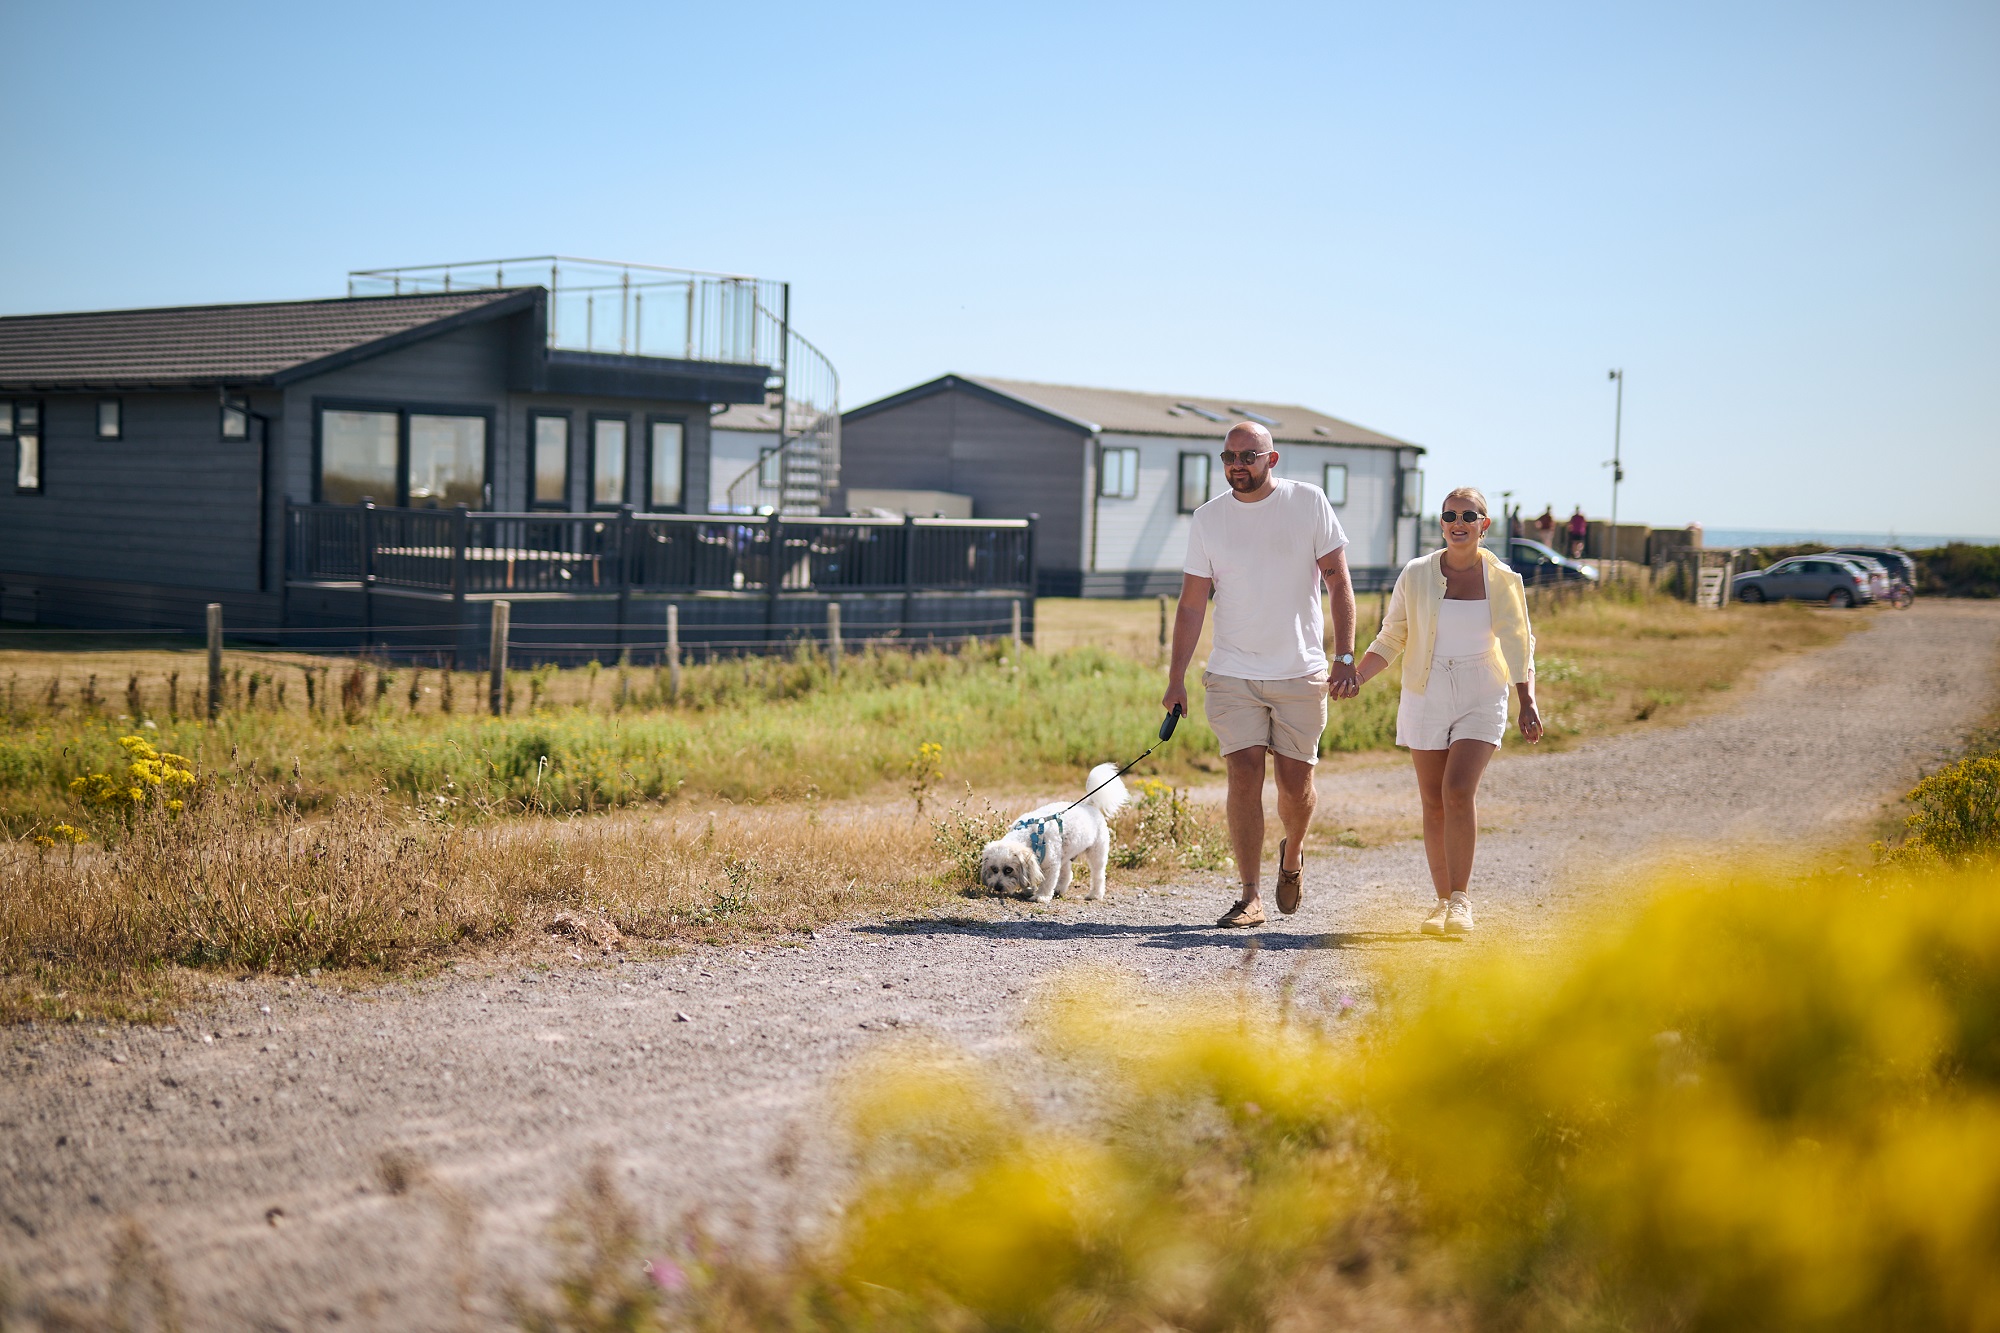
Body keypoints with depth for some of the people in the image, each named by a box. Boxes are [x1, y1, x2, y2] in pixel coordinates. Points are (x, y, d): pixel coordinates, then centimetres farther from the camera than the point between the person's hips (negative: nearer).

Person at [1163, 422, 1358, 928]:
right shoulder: (1207, 518, 2)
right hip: (1232, 674, 1)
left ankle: (1292, 852, 33)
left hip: (1301, 673, -1)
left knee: (1295, 781, 1)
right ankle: (1249, 896, -4)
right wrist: (1176, 678, -2)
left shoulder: (1309, 503, -1)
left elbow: (1338, 583, -1)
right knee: (1245, 773, -10)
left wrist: (1345, 656, -10)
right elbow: (1192, 605, 4)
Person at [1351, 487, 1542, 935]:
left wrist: (1528, 703, -1)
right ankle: (1444, 902, 15)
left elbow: (1519, 647, 8)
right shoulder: (1416, 575, 0)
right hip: (1427, 697, 2)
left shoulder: (1502, 580, -1)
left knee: (1459, 791, -18)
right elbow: (1390, 641, 7)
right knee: (1434, 803, 4)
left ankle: (1461, 900, -10)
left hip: (1482, 698, -2)